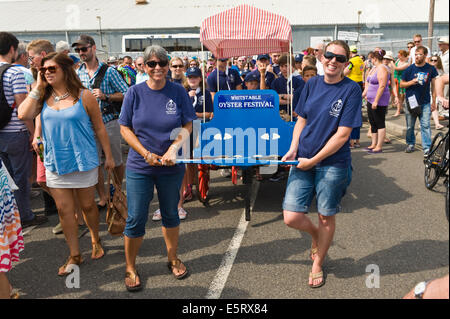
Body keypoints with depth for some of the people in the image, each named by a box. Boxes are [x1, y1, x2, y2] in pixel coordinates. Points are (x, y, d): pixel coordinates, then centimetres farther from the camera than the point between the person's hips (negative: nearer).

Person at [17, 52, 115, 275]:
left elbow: (99, 128, -1)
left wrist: (108, 156, 0)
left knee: (87, 205, 10)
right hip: (55, 163, 4)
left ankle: (96, 240, 37)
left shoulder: (83, 96, -6)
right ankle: (74, 256, 19)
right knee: (64, 210, 7)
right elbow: (23, 114, -12)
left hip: (83, 162, -3)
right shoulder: (43, 97, 5)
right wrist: (38, 87, -7)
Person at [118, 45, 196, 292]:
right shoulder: (135, 93, -4)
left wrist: (174, 148, -18)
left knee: (170, 214, 16)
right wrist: (146, 154, -13)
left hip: (171, 167, 1)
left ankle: (173, 258, 36)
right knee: (135, 219, 2)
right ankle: (130, 268, 22)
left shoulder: (178, 92, -2)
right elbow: (125, 128, -2)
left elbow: (188, 126, -1)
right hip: (139, 167, -1)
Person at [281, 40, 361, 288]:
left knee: (326, 218, 11)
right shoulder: (312, 84, 4)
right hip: (303, 160, 4)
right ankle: (316, 236, 34)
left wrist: (313, 161, -13)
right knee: (291, 217, -1)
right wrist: (293, 148, -4)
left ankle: (318, 264, 36)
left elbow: (343, 134, -14)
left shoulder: (351, 89, -10)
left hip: (333, 163, -3)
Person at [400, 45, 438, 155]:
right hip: (411, 102, 1)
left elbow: (434, 85, 9)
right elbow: (401, 84, 7)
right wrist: (411, 82, -14)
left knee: (425, 126, -6)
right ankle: (411, 144, 26)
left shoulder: (431, 69, 2)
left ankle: (427, 148, -2)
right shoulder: (409, 69, 0)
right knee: (410, 126, 9)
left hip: (425, 103, -1)